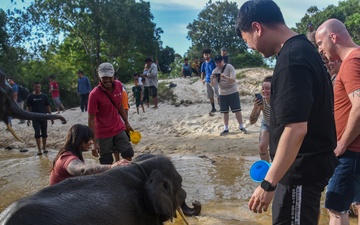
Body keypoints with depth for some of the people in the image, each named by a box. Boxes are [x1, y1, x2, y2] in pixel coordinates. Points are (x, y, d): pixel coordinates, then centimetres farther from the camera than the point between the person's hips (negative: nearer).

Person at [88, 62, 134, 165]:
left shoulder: (119, 85, -6)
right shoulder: (94, 94, -21)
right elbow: (91, 119, -19)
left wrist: (126, 123, 14)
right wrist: (95, 142, -21)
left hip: (119, 129, 5)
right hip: (103, 133, -5)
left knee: (128, 154, 9)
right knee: (107, 163, 3)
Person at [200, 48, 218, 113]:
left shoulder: (213, 62, -5)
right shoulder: (203, 64, 9)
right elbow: (203, 72, 14)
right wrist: (202, 79, -2)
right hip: (207, 81, 5)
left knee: (217, 95, -7)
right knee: (210, 96, 10)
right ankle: (213, 108, 20)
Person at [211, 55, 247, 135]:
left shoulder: (229, 67, -11)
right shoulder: (215, 71, 0)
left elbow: (233, 79, -21)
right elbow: (214, 85, -4)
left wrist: (225, 77, -40)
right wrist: (212, 79, -27)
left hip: (233, 92, -3)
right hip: (222, 94, 3)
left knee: (237, 110, -2)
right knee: (225, 112, 7)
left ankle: (241, 127, 10)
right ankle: (226, 128, 17)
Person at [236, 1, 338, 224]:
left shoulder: (291, 60, -23)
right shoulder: (302, 49, 9)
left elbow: (296, 128, -29)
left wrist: (268, 183, -24)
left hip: (301, 168, -10)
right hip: (307, 163, 10)